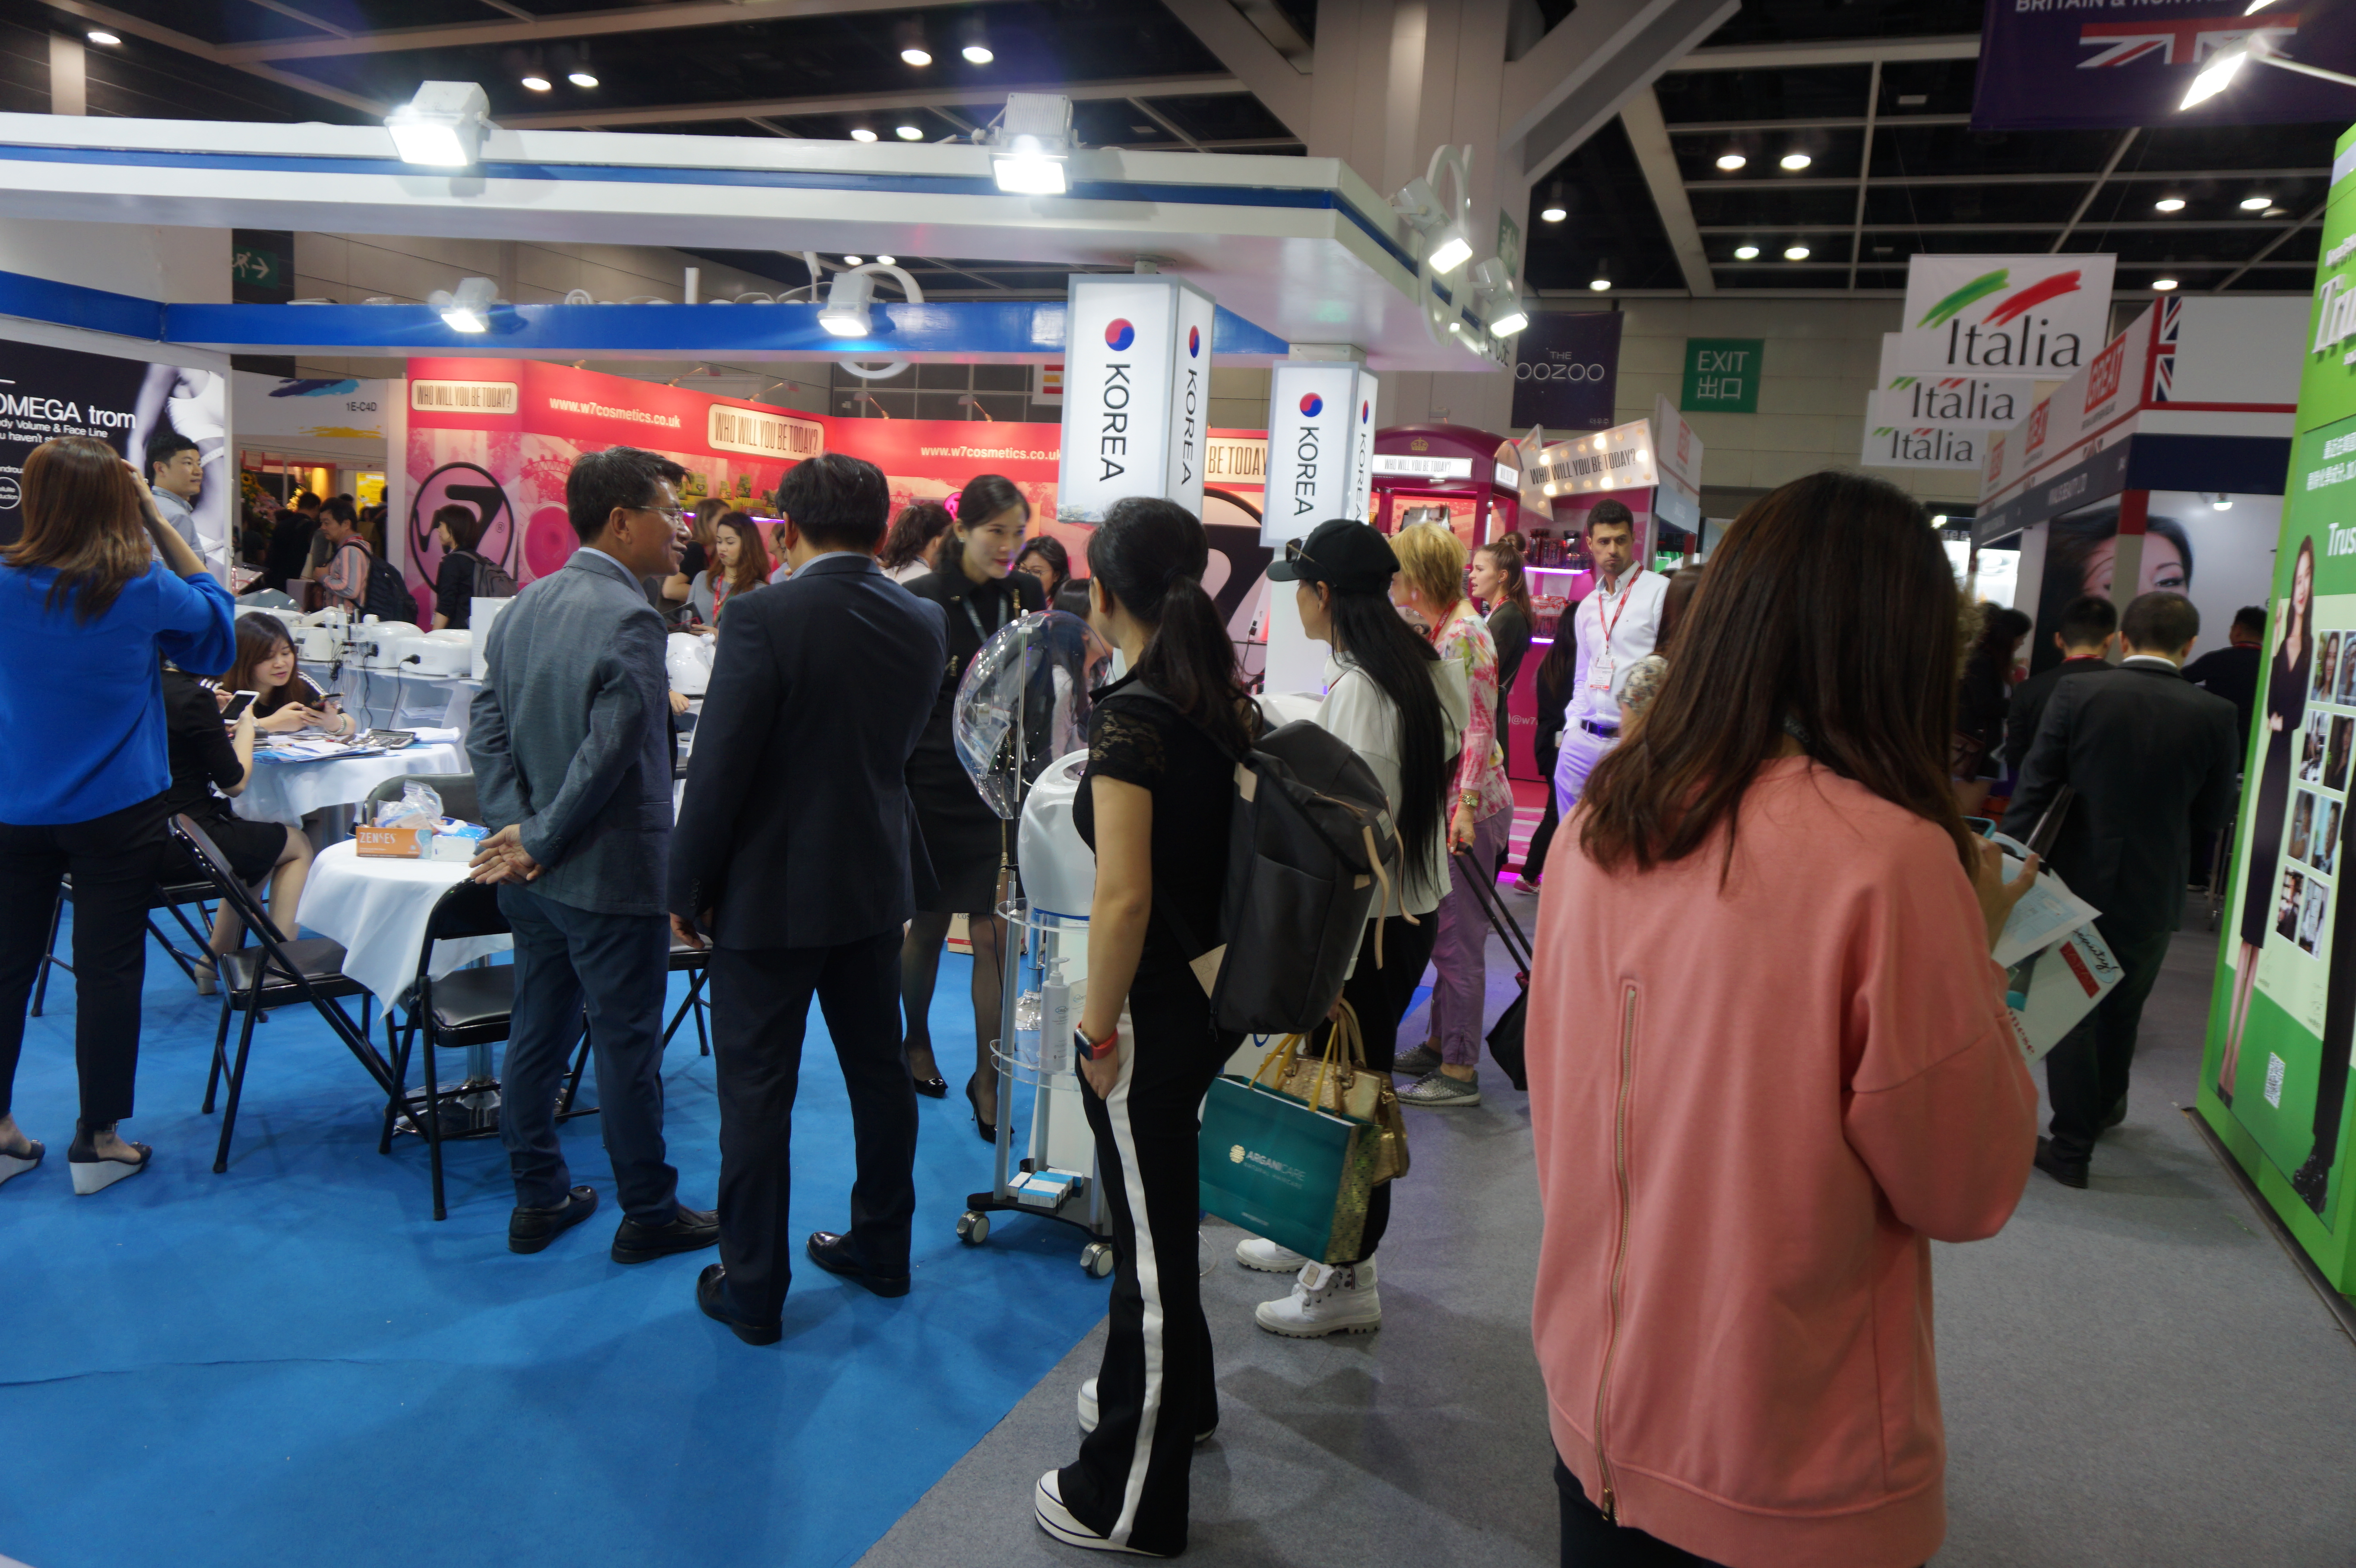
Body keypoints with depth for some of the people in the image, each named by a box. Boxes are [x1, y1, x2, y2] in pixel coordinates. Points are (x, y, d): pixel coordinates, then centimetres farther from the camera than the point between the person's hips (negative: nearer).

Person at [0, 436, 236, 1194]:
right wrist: (155, 518, 2)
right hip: (116, 810, -3)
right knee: (108, 969, 5)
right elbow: (213, 609, 8)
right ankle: (97, 1141, 14)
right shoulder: (142, 589, -12)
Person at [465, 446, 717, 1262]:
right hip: (610, 876, -8)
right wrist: (539, 843, -13)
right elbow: (609, 753, -24)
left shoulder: (526, 604, 7)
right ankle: (649, 1215, 19)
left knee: (538, 1030, 17)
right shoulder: (630, 619, -20)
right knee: (627, 1044, 4)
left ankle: (538, 1198, 29)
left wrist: (515, 828, -4)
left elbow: (487, 724, 5)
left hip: (534, 875, 8)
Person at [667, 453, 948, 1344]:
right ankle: (882, 1246, 33)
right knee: (878, 1070, 18)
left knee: (758, 1090, 6)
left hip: (772, 892, -5)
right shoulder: (923, 625, -1)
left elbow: (719, 767, -17)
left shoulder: (764, 618, -18)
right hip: (876, 882, 6)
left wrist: (688, 887, -7)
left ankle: (753, 1288, 17)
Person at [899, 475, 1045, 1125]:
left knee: (995, 935, 0)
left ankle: (987, 1076, 12)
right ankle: (917, 1041, 35)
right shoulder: (921, 601, -6)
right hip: (937, 787, -2)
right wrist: (894, 797, -7)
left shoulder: (1027, 595, 4)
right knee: (929, 925, 12)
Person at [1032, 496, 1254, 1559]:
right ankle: (1176, 1398, 49)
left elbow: (1124, 898, -25)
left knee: (1150, 1235, 6)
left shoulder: (1128, 719, -21)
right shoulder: (1227, 701, 4)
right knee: (1162, 1210, 27)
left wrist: (1101, 1030, -14)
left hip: (1155, 1004, -8)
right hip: (1219, 990, 8)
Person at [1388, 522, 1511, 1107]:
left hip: (1472, 805, -10)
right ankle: (1440, 1046, 30)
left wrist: (1466, 807, -24)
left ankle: (1459, 1073, 7)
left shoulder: (1463, 635, -17)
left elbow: (1479, 728, -21)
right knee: (1444, 931, 18)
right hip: (1445, 799, 10)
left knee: (1458, 937, -3)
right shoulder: (1442, 628, 12)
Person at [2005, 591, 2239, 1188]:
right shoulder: (2214, 715, -8)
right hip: (2154, 892, 2)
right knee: (2122, 1008, 23)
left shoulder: (2078, 695, -13)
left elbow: (2035, 787, -13)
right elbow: (2215, 814, 0)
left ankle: (2071, 1147, 11)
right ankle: (2105, 1105, 43)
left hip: (2078, 879, -2)